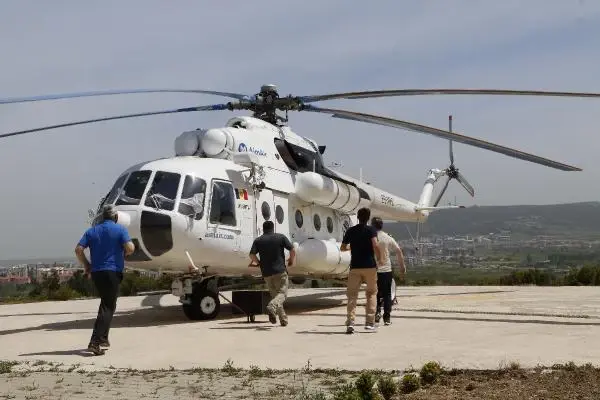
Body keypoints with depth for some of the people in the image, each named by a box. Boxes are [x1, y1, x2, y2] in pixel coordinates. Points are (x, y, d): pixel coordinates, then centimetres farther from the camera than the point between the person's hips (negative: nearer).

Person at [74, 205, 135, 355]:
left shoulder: (92, 231, 11)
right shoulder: (120, 229, -3)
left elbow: (78, 249, 1)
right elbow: (130, 247, -16)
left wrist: (87, 266, 11)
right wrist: (124, 253, 7)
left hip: (96, 272, 5)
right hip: (112, 272, -5)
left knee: (106, 303, 22)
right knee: (108, 307, -3)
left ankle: (103, 338, 24)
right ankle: (95, 342, -13)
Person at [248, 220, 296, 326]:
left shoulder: (258, 240, 7)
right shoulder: (281, 237, 4)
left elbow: (252, 254, -5)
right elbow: (292, 251, -2)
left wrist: (258, 262, 14)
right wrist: (291, 260, 17)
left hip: (266, 273, 3)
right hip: (280, 270, -3)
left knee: (274, 294, 14)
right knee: (282, 293, -1)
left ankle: (283, 319, 11)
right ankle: (272, 306, -31)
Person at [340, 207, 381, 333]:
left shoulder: (350, 231, 7)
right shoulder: (371, 230, -2)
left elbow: (343, 248, 13)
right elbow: (375, 245, -17)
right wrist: (378, 259, -3)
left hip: (355, 267, 2)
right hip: (370, 266, -2)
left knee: (352, 294, 2)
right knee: (371, 293, 11)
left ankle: (350, 322, -12)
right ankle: (369, 322, 8)